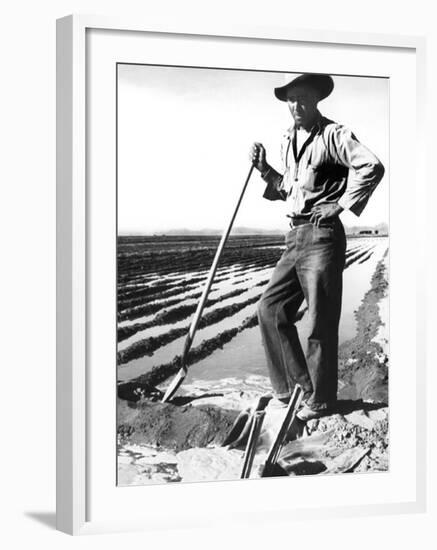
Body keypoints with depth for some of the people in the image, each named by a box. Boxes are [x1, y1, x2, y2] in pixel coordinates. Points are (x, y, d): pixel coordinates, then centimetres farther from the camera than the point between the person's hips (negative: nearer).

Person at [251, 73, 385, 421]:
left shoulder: (333, 135, -9)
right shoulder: (289, 140, 16)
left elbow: (372, 167, -22)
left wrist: (341, 205, -18)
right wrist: (264, 169, 12)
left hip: (323, 235, -8)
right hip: (295, 237, 8)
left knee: (320, 322, -2)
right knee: (271, 308, 6)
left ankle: (320, 401, 9)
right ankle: (296, 383, 15)